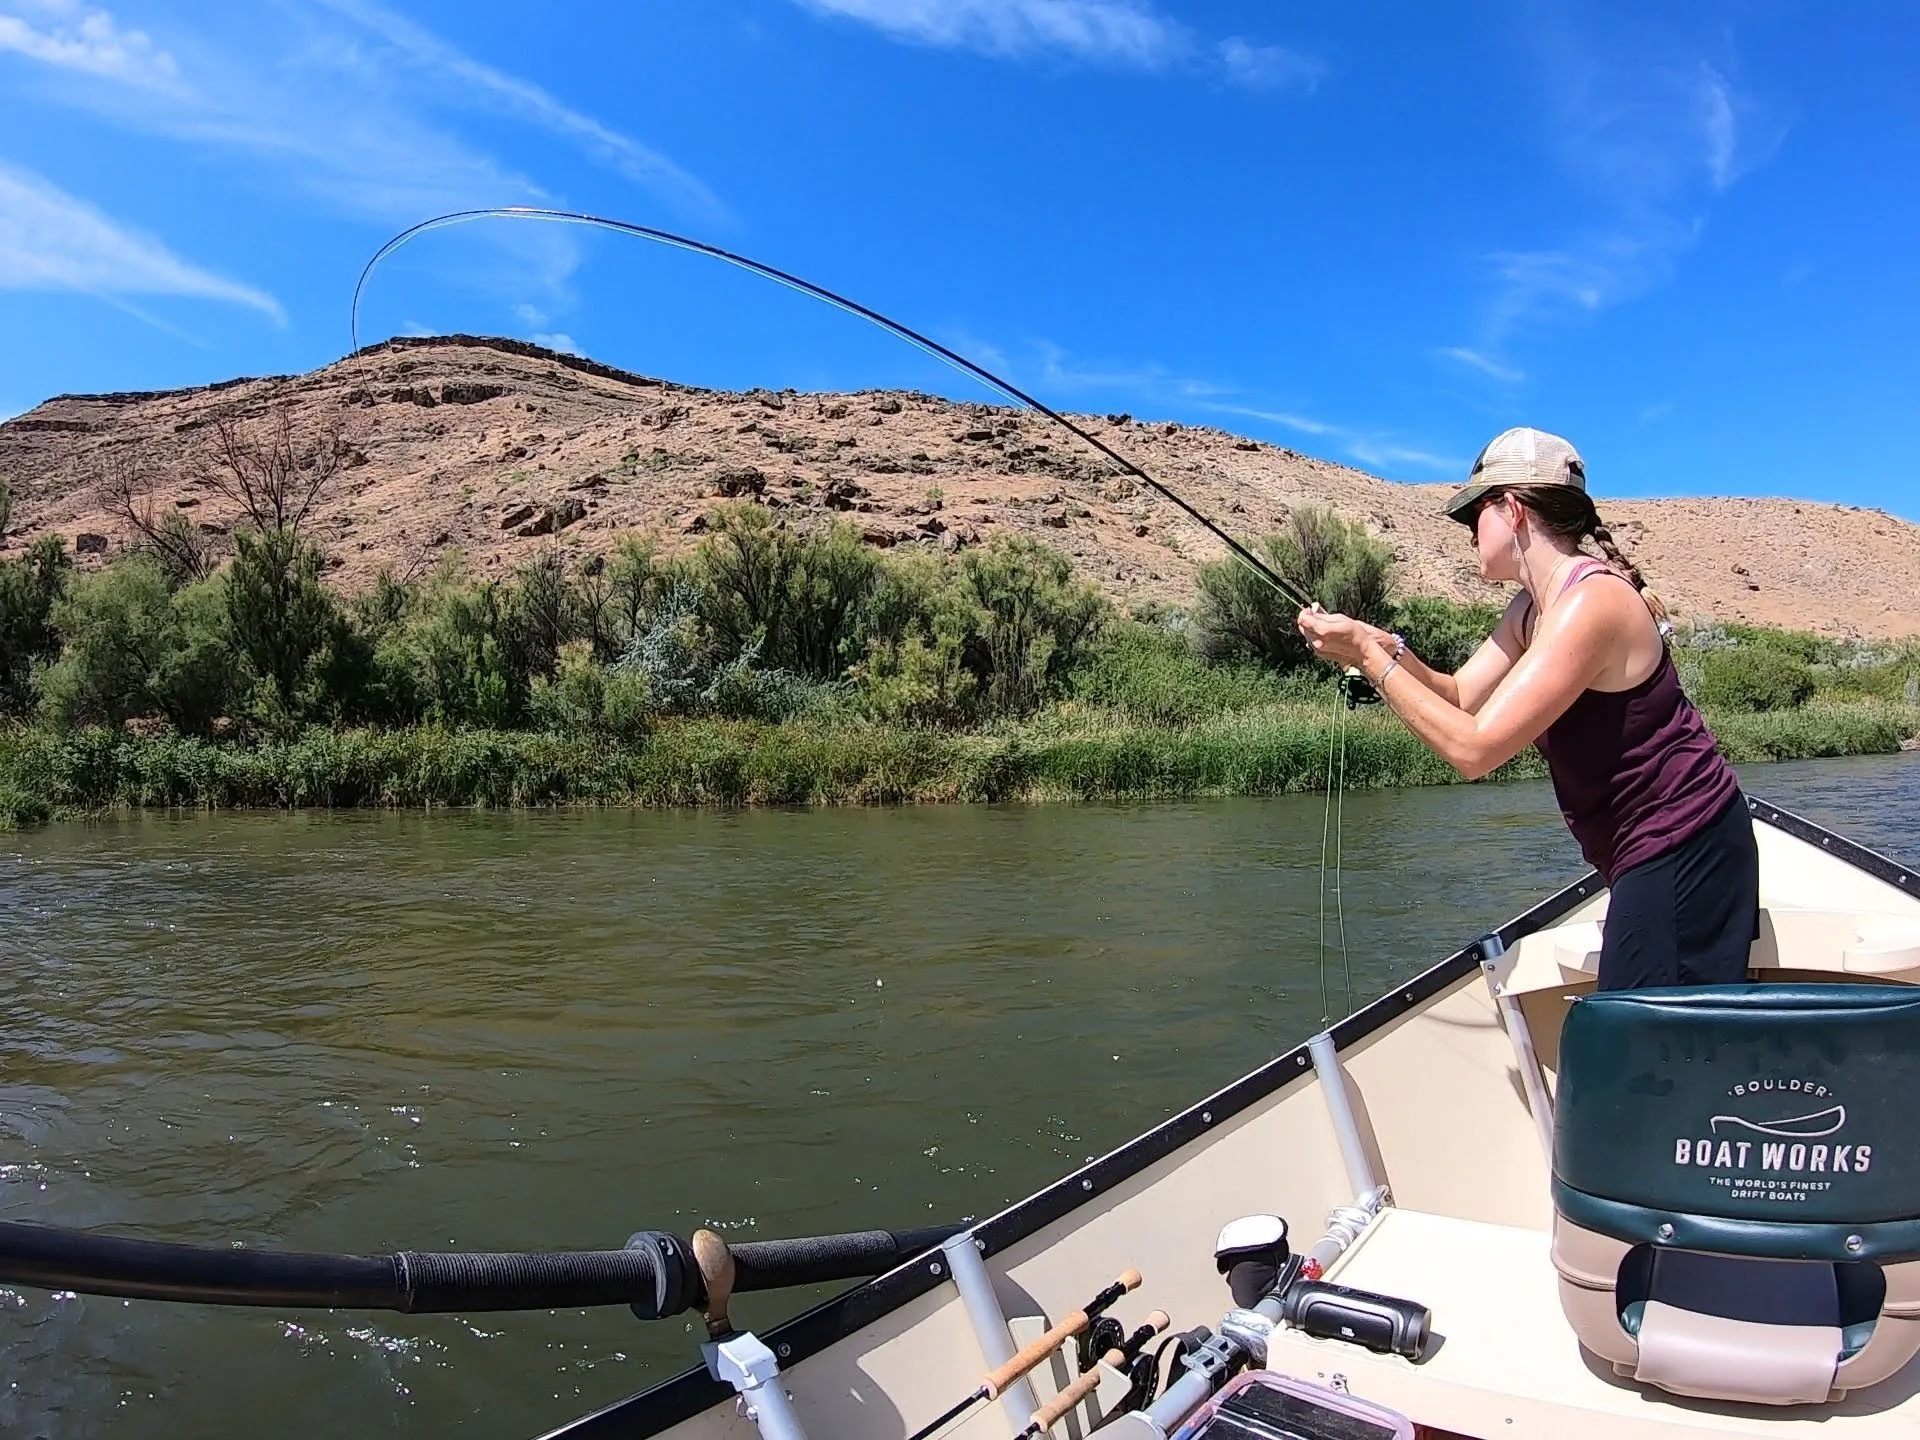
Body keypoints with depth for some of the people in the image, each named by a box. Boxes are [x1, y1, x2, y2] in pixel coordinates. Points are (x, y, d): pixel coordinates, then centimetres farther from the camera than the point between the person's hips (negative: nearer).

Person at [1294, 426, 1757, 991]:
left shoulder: (1589, 601, -23)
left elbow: (1473, 748, -27)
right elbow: (1460, 698, 9)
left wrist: (1370, 658, -21)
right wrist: (1388, 649, -9)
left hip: (1683, 854, -10)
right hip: (1652, 858, 10)